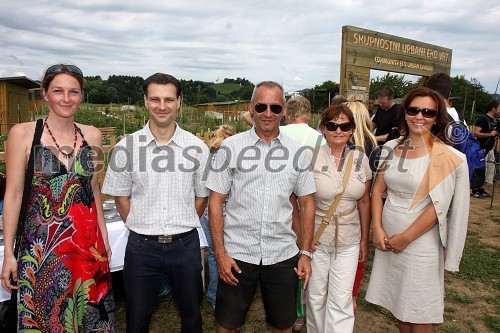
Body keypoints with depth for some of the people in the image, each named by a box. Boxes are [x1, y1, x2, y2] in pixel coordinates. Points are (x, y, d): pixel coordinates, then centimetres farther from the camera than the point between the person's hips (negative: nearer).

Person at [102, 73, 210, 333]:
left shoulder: (197, 147, -3)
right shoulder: (126, 147, -4)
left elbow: (201, 196, 5)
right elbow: (121, 197, 3)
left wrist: (182, 228, 3)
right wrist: (142, 228, -1)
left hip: (185, 245, 1)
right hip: (141, 246, 0)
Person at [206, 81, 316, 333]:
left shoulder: (297, 152, 1)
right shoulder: (231, 147, -5)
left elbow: (307, 203, 7)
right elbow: (215, 201, -4)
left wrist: (305, 253, 3)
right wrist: (220, 252, -8)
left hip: (283, 255, 2)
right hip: (237, 254, -1)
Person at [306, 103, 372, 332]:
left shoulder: (360, 159, 0)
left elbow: (364, 202, 8)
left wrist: (365, 239, 10)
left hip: (349, 242, 2)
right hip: (316, 239, -2)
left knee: (341, 301, 4)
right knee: (316, 296, 14)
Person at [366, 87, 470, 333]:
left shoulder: (448, 157, -11)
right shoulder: (392, 148, 2)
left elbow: (438, 206, -15)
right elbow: (377, 189, 4)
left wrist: (405, 238, -13)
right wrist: (377, 229, -6)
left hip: (420, 242, -4)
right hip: (387, 239, 4)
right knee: (398, 305, 19)